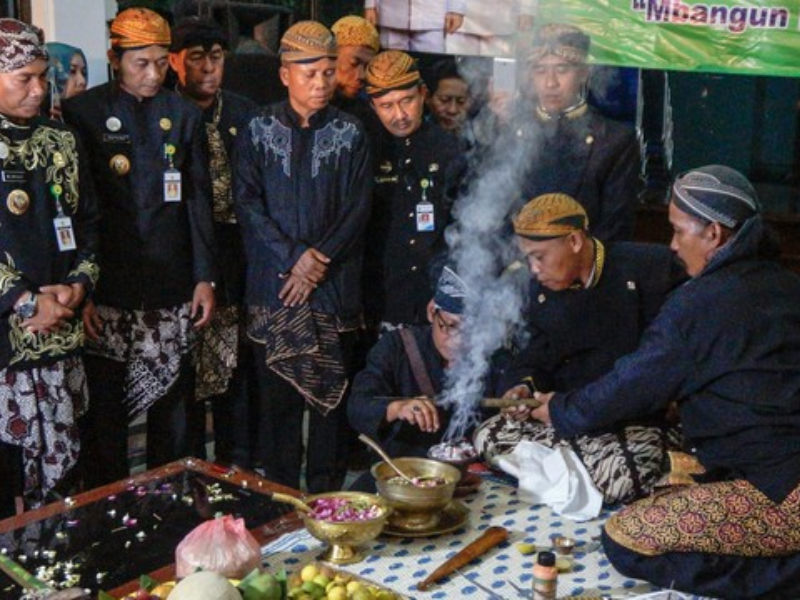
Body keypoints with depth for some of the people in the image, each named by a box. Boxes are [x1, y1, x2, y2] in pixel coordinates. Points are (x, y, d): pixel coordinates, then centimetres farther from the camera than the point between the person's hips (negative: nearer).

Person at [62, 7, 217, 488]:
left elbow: (199, 201, 9)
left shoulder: (185, 115, 10)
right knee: (105, 409, 2)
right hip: (108, 288, -2)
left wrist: (205, 278, 3)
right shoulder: (84, 112, 2)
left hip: (173, 287, 3)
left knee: (173, 407, 9)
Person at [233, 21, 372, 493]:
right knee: (278, 392, 4)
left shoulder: (350, 133, 5)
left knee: (331, 391, 2)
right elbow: (247, 202, -1)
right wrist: (293, 258, -11)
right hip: (273, 283, 0)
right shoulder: (259, 130, 5)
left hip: (336, 286, 0)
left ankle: (326, 496, 13)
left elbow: (358, 208, 0)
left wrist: (319, 260, -10)